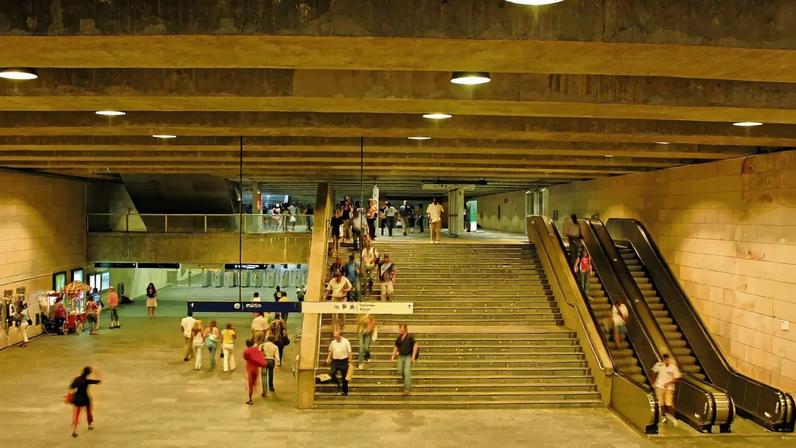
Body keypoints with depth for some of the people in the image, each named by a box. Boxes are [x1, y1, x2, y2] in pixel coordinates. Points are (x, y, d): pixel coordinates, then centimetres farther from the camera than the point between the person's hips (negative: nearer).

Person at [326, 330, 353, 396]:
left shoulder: (346, 342, -8)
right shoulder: (333, 342, 4)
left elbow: (350, 352, -6)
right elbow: (330, 351, 19)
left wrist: (350, 362, -10)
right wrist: (329, 358, 5)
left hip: (344, 361, -3)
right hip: (335, 361, 3)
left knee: (344, 377, 4)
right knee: (331, 373, -17)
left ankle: (344, 391, 18)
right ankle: (338, 383, 9)